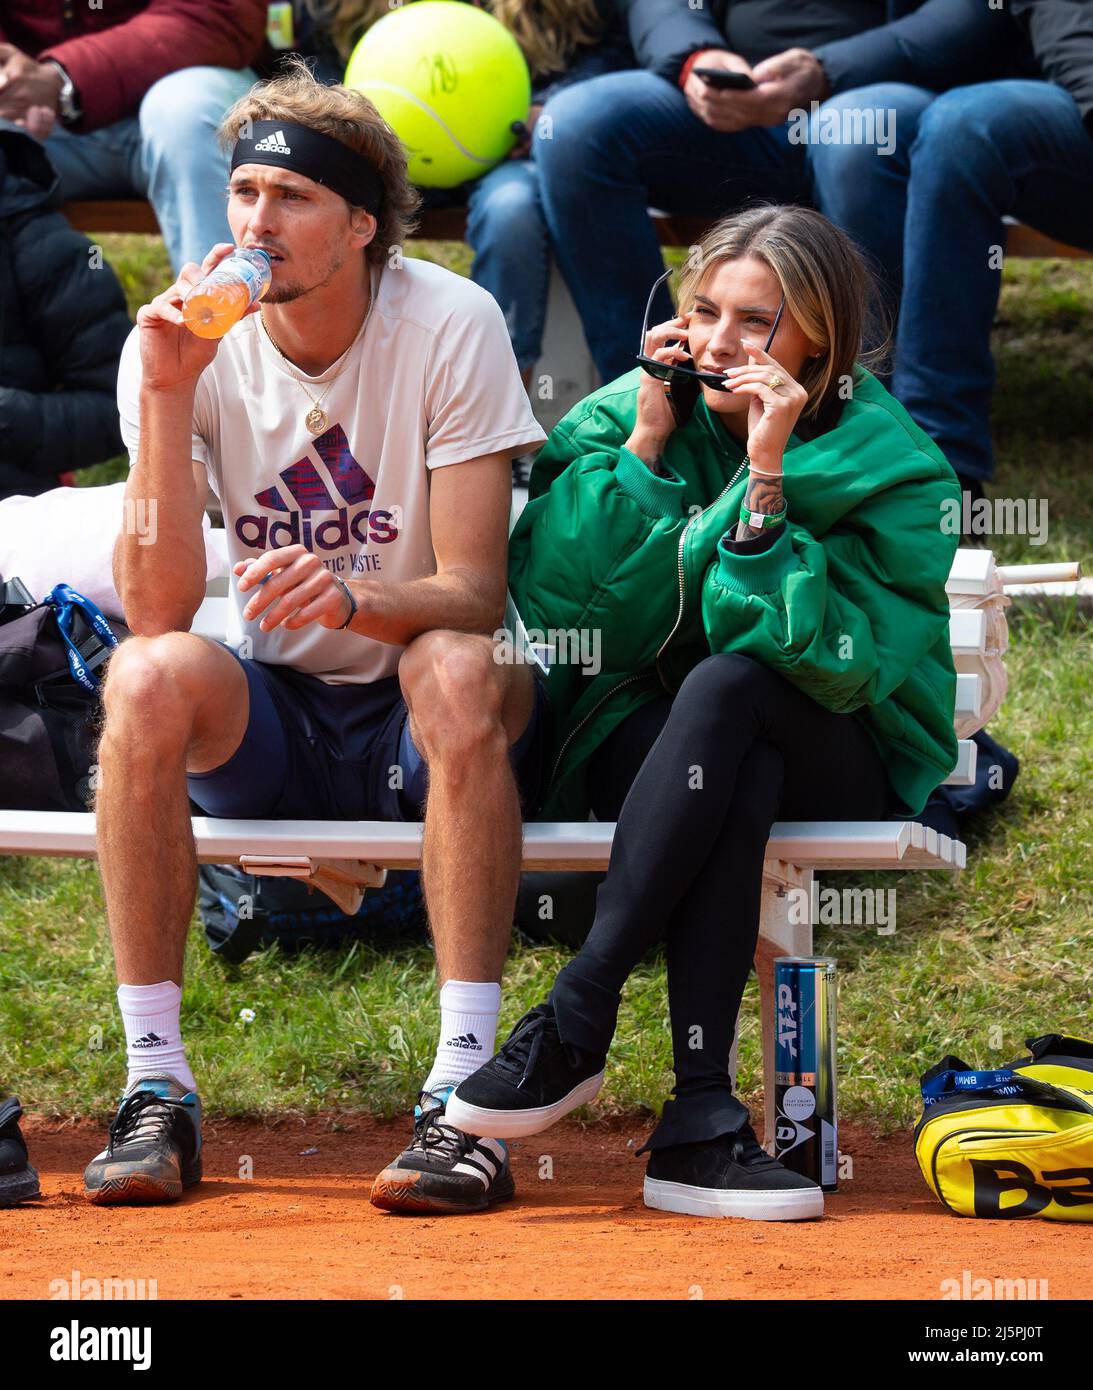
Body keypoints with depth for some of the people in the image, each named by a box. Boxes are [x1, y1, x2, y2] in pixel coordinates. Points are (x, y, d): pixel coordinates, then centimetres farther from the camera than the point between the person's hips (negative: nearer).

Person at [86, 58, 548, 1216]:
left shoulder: (450, 326, -14)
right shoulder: (182, 343, -9)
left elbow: (473, 596, -18)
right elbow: (157, 611, -19)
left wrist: (352, 599, -40)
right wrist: (167, 396, -28)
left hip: (425, 729, -2)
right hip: (270, 717, 2)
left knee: (455, 669, -36)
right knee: (148, 676, -29)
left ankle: (463, 1091, -36)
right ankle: (156, 1085, -25)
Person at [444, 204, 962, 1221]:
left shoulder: (896, 469, -9)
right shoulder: (624, 418, 0)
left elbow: (822, 660, -22)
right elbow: (562, 610, -13)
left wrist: (766, 481, -28)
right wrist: (646, 446, -17)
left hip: (827, 764, -1)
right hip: (634, 743, 1)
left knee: (728, 685, -36)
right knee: (737, 777, -36)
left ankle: (574, 1019, -33)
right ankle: (699, 1117, -38)